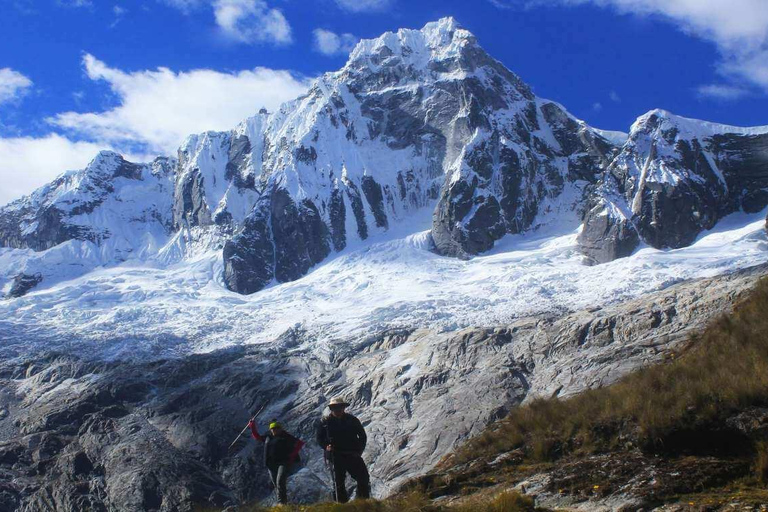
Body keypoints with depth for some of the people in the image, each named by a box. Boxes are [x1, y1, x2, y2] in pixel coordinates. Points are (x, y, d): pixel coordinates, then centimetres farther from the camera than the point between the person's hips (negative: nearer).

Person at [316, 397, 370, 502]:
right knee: (339, 482, 2)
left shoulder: (352, 420, 4)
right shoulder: (325, 422, 2)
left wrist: (359, 450, -2)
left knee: (364, 478, -4)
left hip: (353, 455, 1)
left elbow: (362, 436, 12)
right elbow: (319, 438, 8)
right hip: (336, 456, -1)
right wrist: (326, 446, -13)